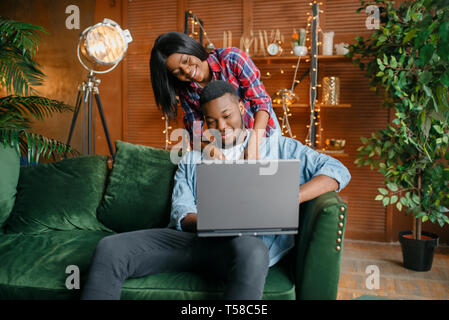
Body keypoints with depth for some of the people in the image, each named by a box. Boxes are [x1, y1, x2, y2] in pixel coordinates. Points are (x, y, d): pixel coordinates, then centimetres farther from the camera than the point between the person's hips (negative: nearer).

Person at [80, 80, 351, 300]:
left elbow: (338, 171, 6)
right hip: (192, 237, 3)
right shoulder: (192, 160, 26)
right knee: (110, 248, -19)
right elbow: (181, 216, 14)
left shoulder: (277, 147, 18)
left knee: (251, 251, -40)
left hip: (246, 241, -3)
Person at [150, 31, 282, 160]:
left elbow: (261, 101, -24)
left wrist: (254, 142, -38)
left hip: (262, 132, -2)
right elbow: (194, 129, -12)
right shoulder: (185, 89, -11)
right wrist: (210, 148, -36)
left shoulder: (232, 58, -23)